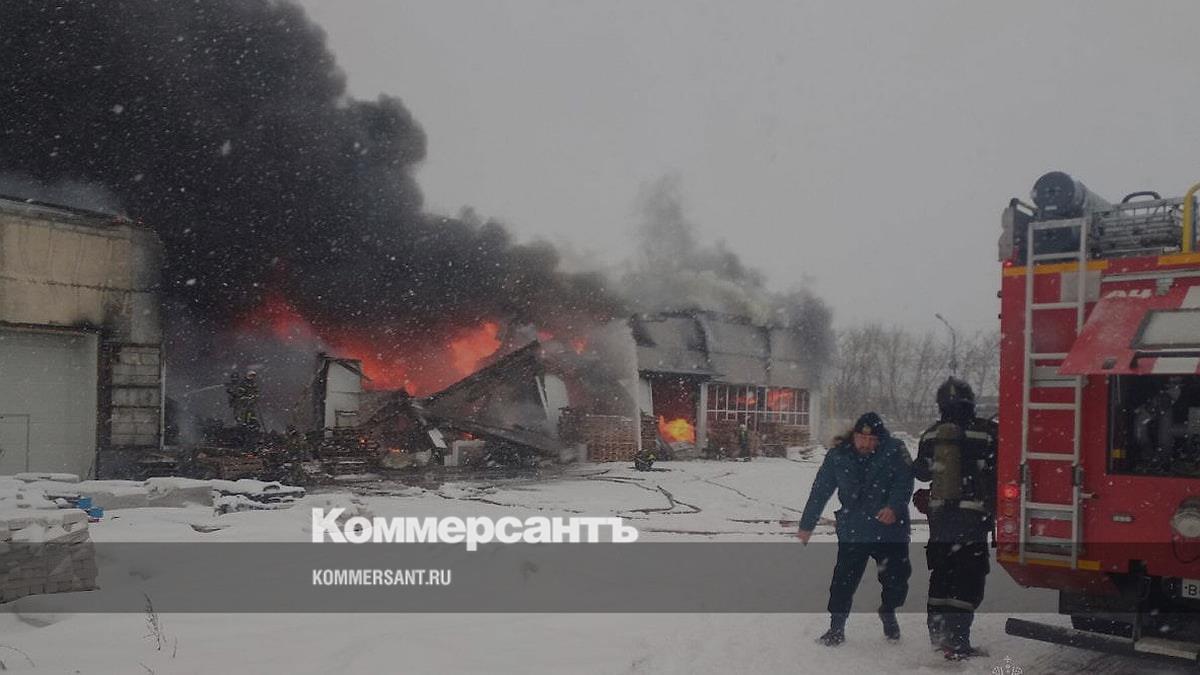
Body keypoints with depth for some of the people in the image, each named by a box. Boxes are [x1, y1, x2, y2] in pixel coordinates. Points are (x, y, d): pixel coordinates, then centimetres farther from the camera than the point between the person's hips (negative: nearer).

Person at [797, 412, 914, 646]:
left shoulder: (894, 451, -6)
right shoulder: (838, 455, -2)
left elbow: (904, 482, -11)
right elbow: (820, 490, 4)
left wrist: (894, 506, -30)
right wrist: (807, 525, 7)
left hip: (890, 529, 0)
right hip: (852, 531, 0)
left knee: (897, 576, 6)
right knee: (844, 580, -4)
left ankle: (888, 612, 37)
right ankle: (836, 628, 11)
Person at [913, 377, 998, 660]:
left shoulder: (931, 435, 3)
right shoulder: (986, 433, -10)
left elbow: (920, 471, 15)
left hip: (939, 515, 4)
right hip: (973, 515, -4)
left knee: (941, 572, 18)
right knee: (969, 579, -1)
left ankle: (937, 633, 25)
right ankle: (957, 642, -6)